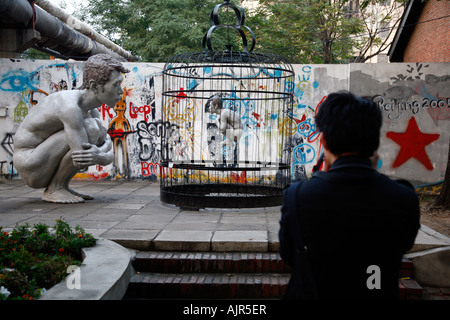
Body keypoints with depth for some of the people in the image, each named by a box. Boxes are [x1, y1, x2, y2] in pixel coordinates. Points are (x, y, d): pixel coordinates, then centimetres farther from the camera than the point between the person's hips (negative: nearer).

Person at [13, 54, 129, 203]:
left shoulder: (91, 110, 2)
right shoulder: (70, 107, -27)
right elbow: (81, 160, -31)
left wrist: (98, 155, -21)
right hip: (30, 168, -9)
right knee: (90, 128, -24)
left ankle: (61, 186, 8)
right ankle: (54, 189, -10)